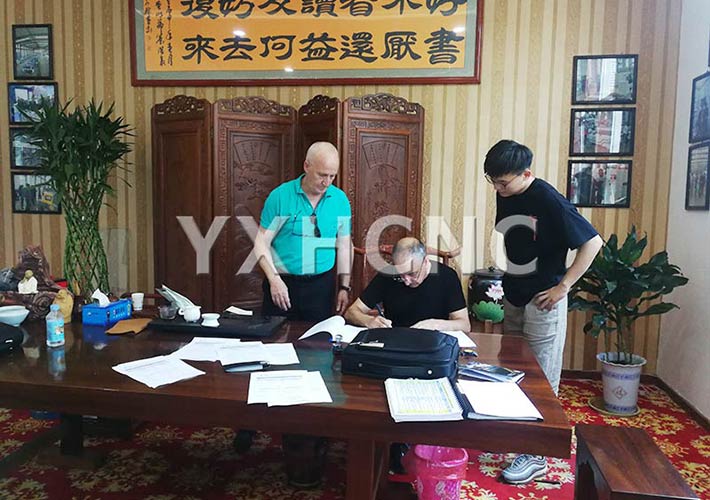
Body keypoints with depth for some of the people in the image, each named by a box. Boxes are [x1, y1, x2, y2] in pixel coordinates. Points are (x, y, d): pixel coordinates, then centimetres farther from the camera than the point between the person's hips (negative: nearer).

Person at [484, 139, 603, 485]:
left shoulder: (549, 201, -19)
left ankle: (535, 455, 14)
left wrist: (563, 286, -17)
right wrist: (499, 281, 8)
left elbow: (592, 242, -16)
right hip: (512, 298, 7)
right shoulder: (504, 196, 2)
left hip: (542, 301, -7)